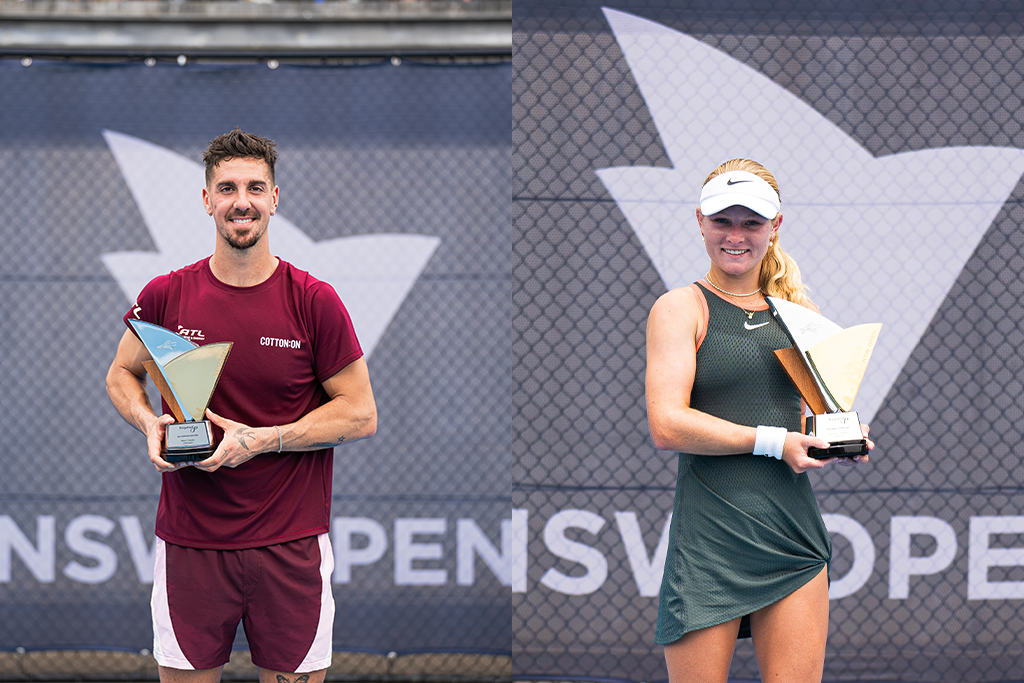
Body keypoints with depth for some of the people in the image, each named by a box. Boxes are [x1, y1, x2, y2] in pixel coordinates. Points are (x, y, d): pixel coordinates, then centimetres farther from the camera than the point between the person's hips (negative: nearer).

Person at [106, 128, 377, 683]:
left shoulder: (314, 302, -5)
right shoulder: (166, 296, 1)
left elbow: (360, 414, -2)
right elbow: (121, 375, 17)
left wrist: (261, 439, -14)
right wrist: (150, 424, -5)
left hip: (291, 545, -1)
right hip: (188, 542, 1)